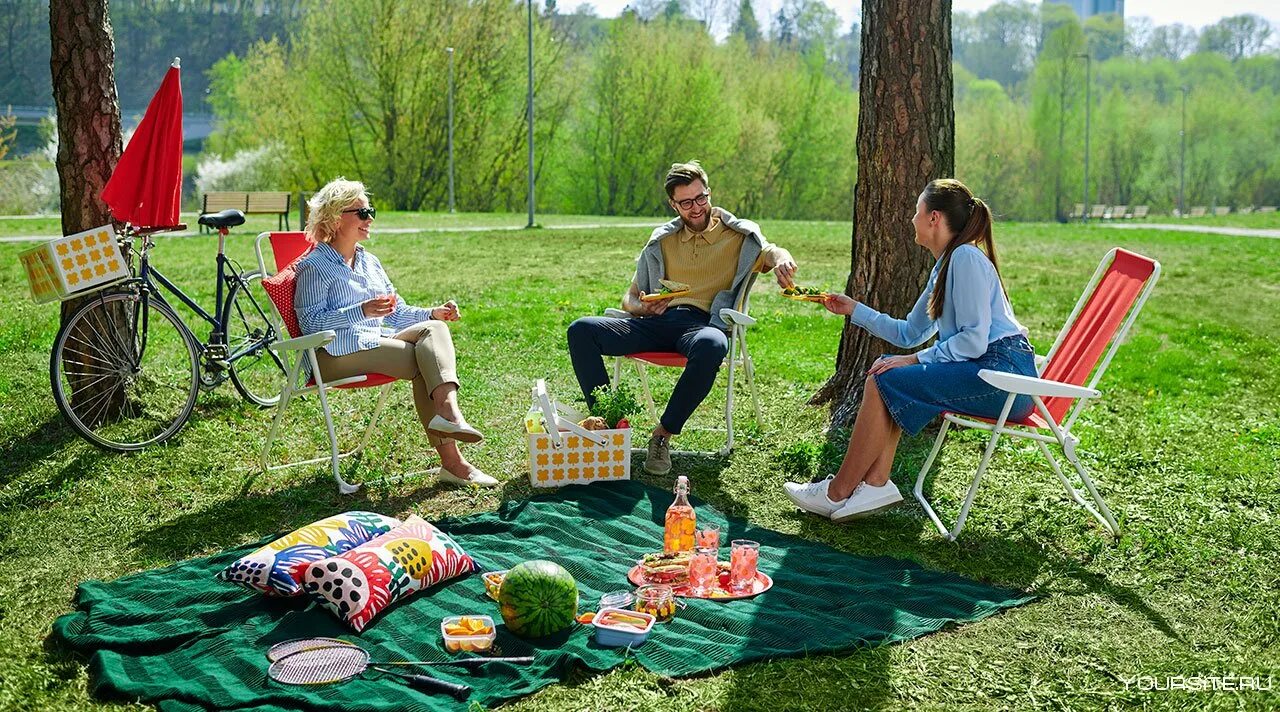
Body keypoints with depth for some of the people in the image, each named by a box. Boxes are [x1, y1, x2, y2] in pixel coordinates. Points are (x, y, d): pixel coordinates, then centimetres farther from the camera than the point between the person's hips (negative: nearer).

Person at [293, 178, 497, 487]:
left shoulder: (370, 262, 23)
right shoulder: (314, 266, -1)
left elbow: (398, 313, 23)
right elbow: (311, 322, -13)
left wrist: (434, 312, 4)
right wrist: (362, 311, -25)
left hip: (378, 342, 7)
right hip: (336, 352, -7)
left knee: (434, 329, -22)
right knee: (424, 363, -26)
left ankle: (447, 410, -40)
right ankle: (451, 460, -34)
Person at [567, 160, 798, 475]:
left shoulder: (738, 235, 12)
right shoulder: (663, 240, 21)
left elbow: (771, 253, -9)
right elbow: (630, 297, 21)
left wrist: (781, 261, -36)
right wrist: (643, 307, -5)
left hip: (703, 323, -4)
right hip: (657, 322, 4)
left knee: (711, 346, -42)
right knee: (581, 330, -18)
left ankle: (663, 434, -26)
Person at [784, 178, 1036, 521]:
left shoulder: (966, 257, -12)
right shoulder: (944, 266, 19)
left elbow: (975, 339, -19)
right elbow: (910, 334, 25)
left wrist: (915, 360, -14)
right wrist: (854, 309, 25)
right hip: (986, 372, 10)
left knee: (885, 382, -15)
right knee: (884, 373, 5)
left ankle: (837, 493, -7)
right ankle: (876, 483, -5)